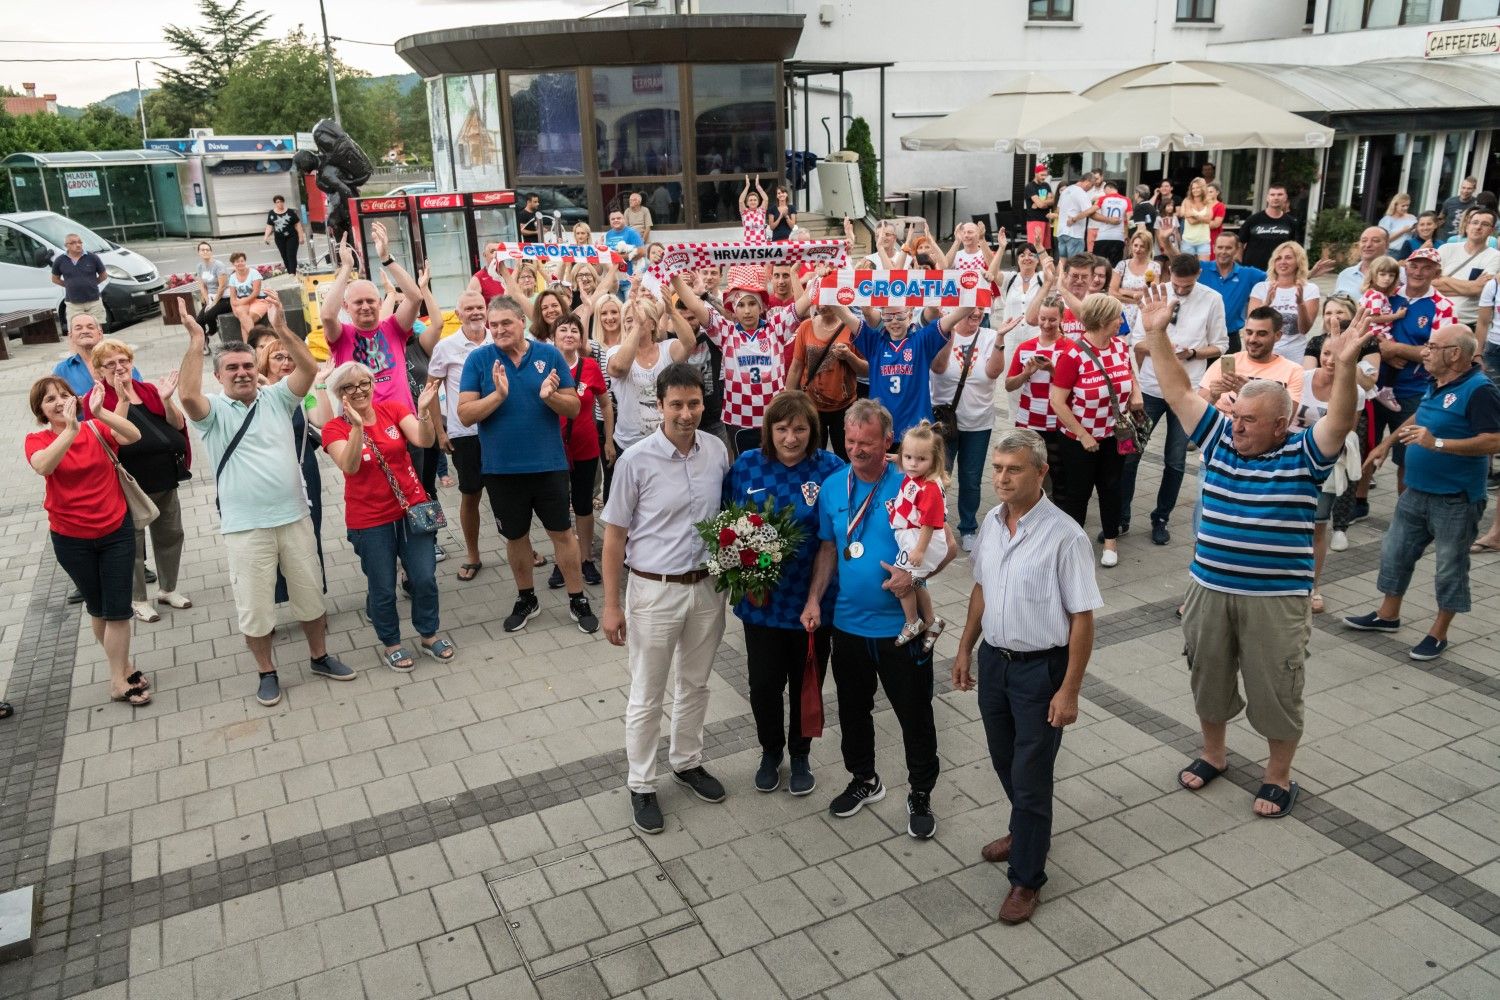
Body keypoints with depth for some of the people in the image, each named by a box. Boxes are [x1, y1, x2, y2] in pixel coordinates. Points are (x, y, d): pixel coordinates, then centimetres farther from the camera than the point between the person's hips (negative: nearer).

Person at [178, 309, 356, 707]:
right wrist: (196, 342, -22)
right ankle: (267, 673, 24)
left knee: (310, 595, 15)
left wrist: (282, 329, -19)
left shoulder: (276, 398, 5)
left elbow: (310, 369, -10)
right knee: (254, 606, 7)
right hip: (246, 528, -2)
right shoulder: (213, 412, -2)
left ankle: (320, 657, 33)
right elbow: (186, 394, -24)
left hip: (294, 517, 3)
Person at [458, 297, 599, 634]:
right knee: (515, 536, 15)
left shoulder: (549, 355, -3)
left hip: (548, 463, -1)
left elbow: (574, 407, -2)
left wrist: (550, 396, -23)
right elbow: (465, 414, -10)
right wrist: (498, 394, -25)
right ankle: (526, 599, 34)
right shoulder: (478, 359, -4)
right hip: (501, 468, 1)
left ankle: (578, 600, 21)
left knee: (562, 532, 7)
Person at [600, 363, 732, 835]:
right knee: (647, 696, 10)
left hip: (707, 587, 4)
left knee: (695, 685, 21)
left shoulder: (718, 451, -3)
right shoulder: (636, 460, -15)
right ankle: (641, 786, 28)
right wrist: (611, 605, -8)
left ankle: (687, 761, 43)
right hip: (655, 591, -4)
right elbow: (615, 536, -9)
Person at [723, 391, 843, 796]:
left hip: (813, 600, -1)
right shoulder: (746, 466, -4)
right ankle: (770, 751, 38)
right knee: (763, 684, 11)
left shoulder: (832, 469, -11)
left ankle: (800, 754, 40)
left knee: (806, 684, 15)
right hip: (760, 599, 1)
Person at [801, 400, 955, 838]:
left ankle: (920, 796, 29)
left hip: (901, 625, -4)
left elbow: (948, 545, -10)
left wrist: (914, 573, -26)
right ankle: (863, 780, 43)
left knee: (915, 715, 9)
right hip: (848, 624, 5)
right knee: (853, 709, 20)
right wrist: (813, 600, 1)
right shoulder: (832, 487, 0)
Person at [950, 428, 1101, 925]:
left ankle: (1026, 878, 23)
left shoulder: (1064, 536, -22)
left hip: (1040, 668, -6)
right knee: (1005, 761, 22)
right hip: (993, 660, 6)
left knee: (1031, 775, 5)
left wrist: (1069, 691, -18)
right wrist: (965, 650, 14)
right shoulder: (991, 523, -1)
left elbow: (1082, 618, -18)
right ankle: (1025, 832, 49)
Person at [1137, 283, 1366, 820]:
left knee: (1275, 691, 10)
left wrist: (1344, 366, -39)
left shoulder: (1303, 454, -6)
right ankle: (1213, 753, 41)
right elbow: (1179, 392, 1)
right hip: (1209, 588, 4)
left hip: (1276, 597, -4)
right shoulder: (1219, 440, 2)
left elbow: (1340, 421, -24)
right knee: (1208, 678, 19)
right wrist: (1157, 333, -6)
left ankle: (1278, 775, 30)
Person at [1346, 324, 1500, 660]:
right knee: (1395, 552, 16)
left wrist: (1437, 443, -31)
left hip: (1455, 499, -8)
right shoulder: (1436, 385, 7)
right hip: (1416, 491, 8)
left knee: (1450, 567, 6)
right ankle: (1388, 614, 32)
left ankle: (1439, 633, 18)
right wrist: (1387, 443, 28)